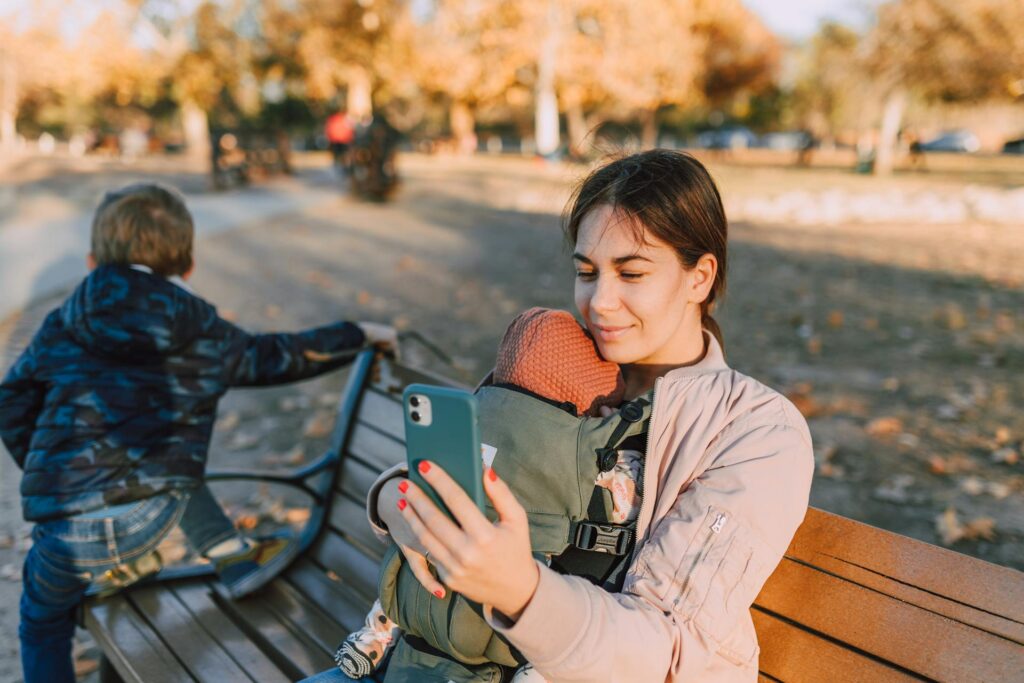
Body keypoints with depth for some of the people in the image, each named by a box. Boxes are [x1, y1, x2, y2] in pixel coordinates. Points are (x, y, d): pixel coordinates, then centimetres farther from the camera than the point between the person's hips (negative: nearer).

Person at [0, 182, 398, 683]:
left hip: (65, 533, 1)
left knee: (43, 619, 31)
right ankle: (232, 556, 29)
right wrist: (361, 334, 27)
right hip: (150, 519, 0)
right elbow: (285, 357, 12)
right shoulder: (206, 339, 3)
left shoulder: (60, 327, 6)